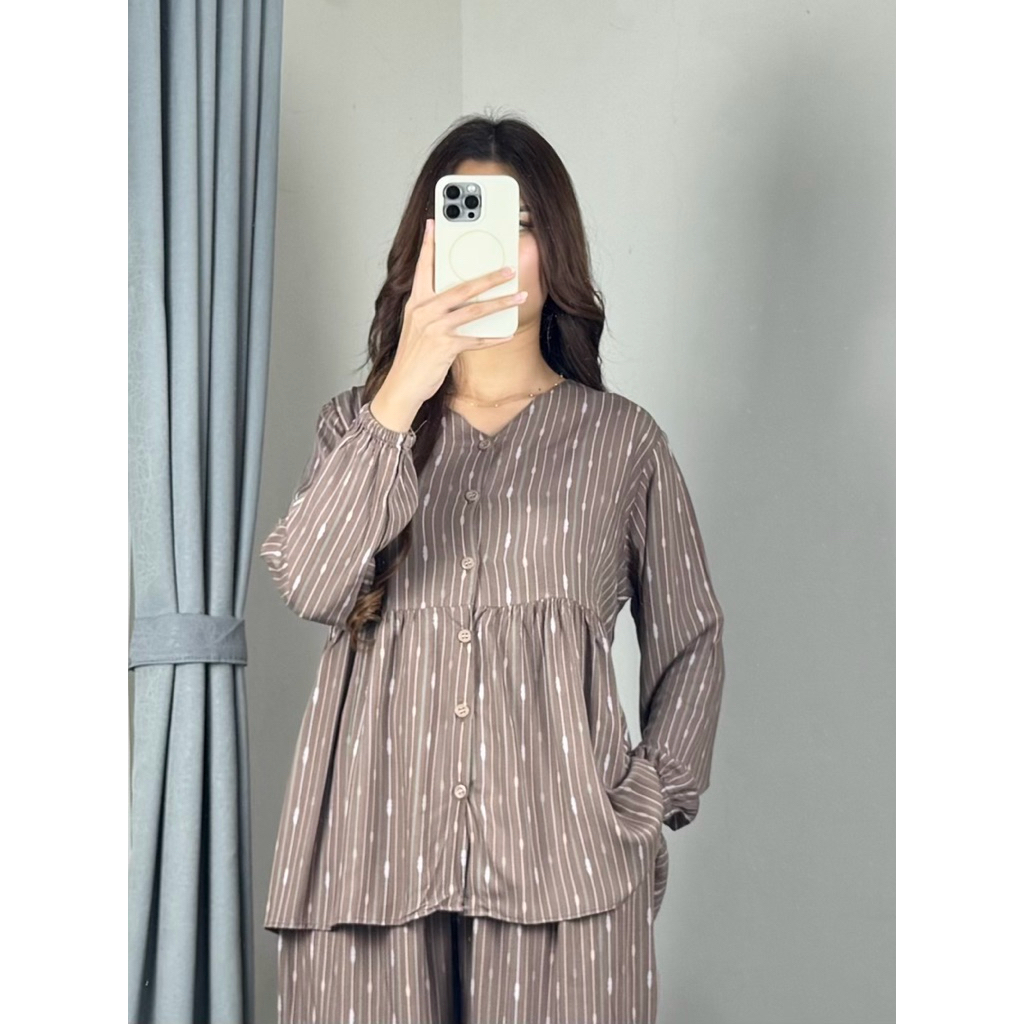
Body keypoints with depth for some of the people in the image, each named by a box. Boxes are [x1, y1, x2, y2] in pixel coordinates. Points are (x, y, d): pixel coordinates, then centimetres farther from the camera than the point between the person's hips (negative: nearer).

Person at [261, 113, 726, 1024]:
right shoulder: (358, 422, 12)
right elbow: (307, 585, -7)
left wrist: (650, 802, 1)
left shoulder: (622, 438, 10)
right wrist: (404, 393, -15)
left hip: (558, 847, 0)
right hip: (375, 842, 1)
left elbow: (690, 638, 15)